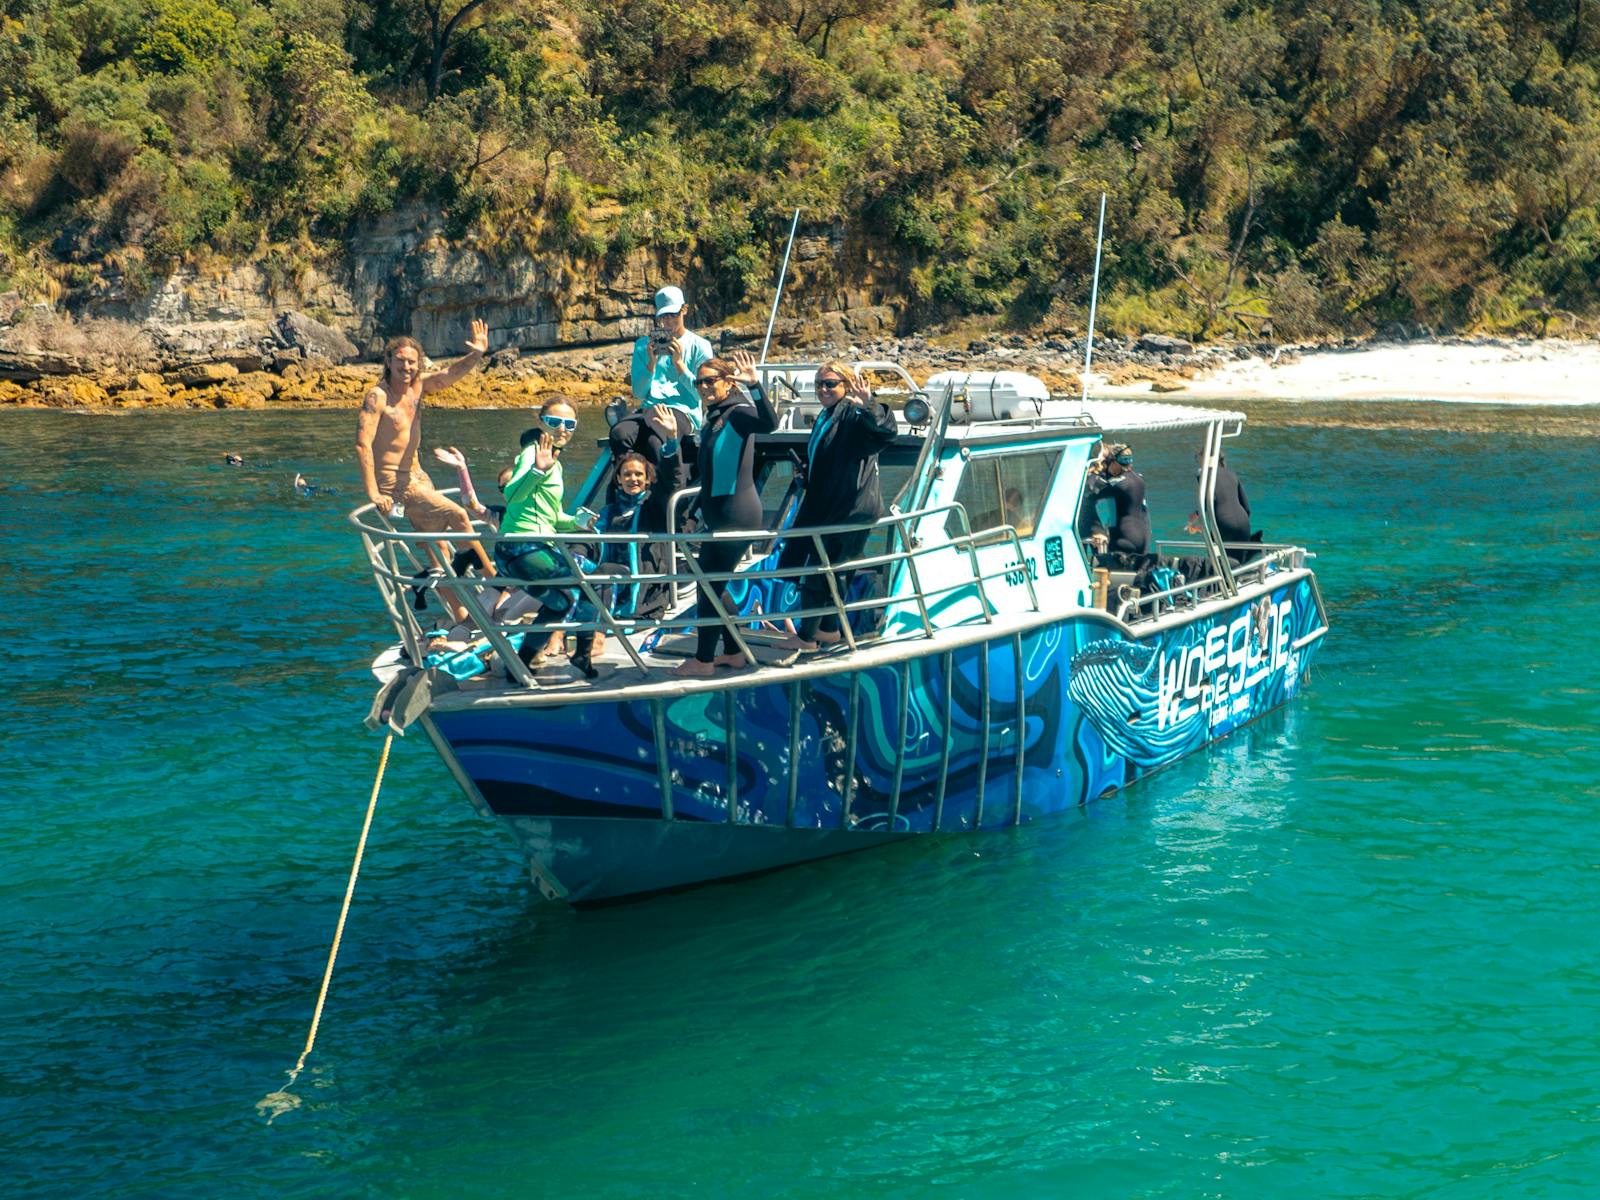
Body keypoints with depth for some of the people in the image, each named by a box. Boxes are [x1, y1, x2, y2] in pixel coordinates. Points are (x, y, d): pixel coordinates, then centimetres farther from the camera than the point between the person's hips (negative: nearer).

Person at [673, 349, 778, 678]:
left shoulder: (737, 413, -12)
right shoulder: (713, 418, 15)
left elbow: (769, 423, -34)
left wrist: (755, 385, -43)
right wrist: (704, 512, 25)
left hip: (735, 515, -10)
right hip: (719, 515, 10)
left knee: (709, 585, -6)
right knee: (712, 584, 15)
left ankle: (703, 661, 1)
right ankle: (733, 652, 24)